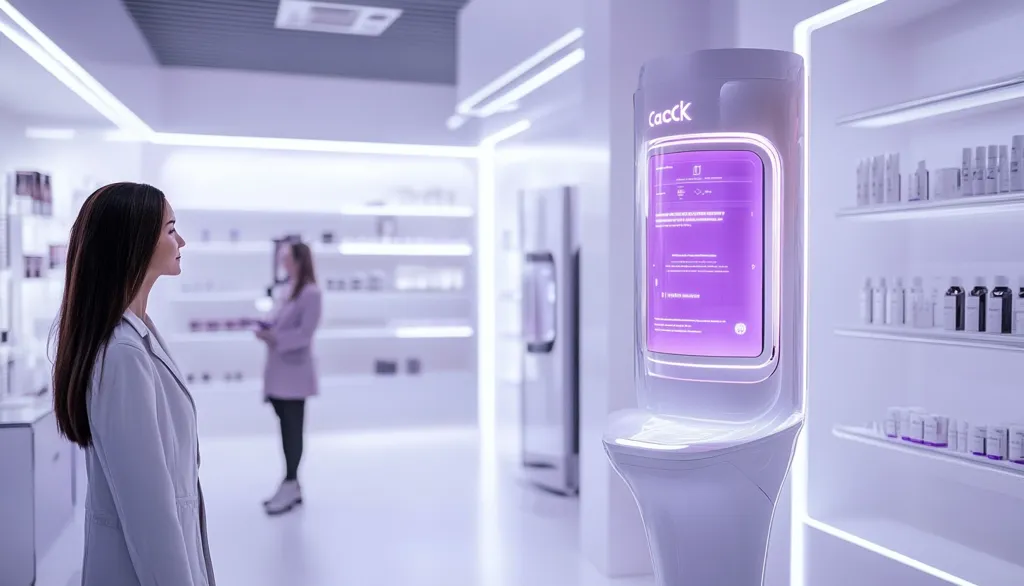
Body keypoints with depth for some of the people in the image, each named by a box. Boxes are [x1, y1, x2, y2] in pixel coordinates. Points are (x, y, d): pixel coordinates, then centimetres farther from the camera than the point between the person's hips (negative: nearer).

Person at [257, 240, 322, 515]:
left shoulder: (310, 292, -11)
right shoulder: (289, 290, 15)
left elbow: (304, 333, -17)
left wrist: (275, 337, -19)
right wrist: (267, 330, -1)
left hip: (294, 371, -8)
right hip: (279, 370, 8)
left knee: (292, 430, -1)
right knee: (287, 429, 12)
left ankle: (290, 485, 6)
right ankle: (291, 486, 19)